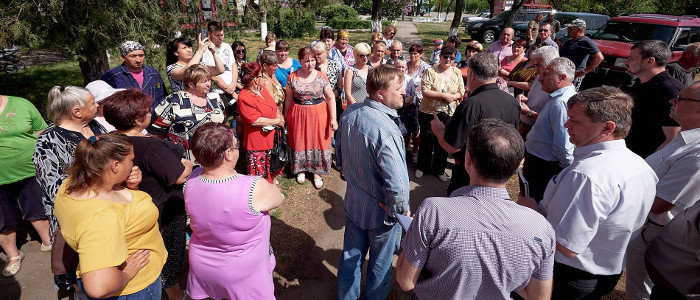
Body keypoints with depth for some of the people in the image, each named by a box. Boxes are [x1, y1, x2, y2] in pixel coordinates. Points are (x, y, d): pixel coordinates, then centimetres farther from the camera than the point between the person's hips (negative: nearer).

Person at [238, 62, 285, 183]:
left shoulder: (262, 89, 9)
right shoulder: (244, 98, -19)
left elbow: (274, 106, 17)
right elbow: (254, 121, -24)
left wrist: (279, 117, -5)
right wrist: (276, 121, -16)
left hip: (272, 137, 9)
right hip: (257, 143, -9)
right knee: (259, 174, 3)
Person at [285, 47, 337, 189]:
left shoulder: (321, 77, -5)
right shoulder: (293, 77, -3)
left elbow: (331, 98, -2)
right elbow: (289, 98, 8)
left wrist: (333, 118, -8)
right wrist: (286, 117, 13)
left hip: (318, 115, 0)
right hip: (298, 115, 1)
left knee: (318, 141, 5)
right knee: (299, 141, 10)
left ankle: (316, 172, 23)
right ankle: (301, 169, 33)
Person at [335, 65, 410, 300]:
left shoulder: (349, 114, -8)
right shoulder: (385, 130, -33)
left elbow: (340, 156, 7)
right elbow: (396, 185, -36)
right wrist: (400, 209, -16)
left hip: (353, 203, 7)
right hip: (381, 212, -7)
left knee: (350, 257, 26)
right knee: (380, 265, 21)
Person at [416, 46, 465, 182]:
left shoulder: (457, 73, 6)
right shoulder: (430, 72, -7)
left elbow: (461, 93, 7)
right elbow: (425, 92, -16)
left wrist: (452, 96, -14)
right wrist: (443, 95, -19)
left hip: (448, 114, 3)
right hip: (428, 113, -3)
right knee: (426, 140, 8)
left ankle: (440, 169, 27)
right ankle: (422, 167, 28)